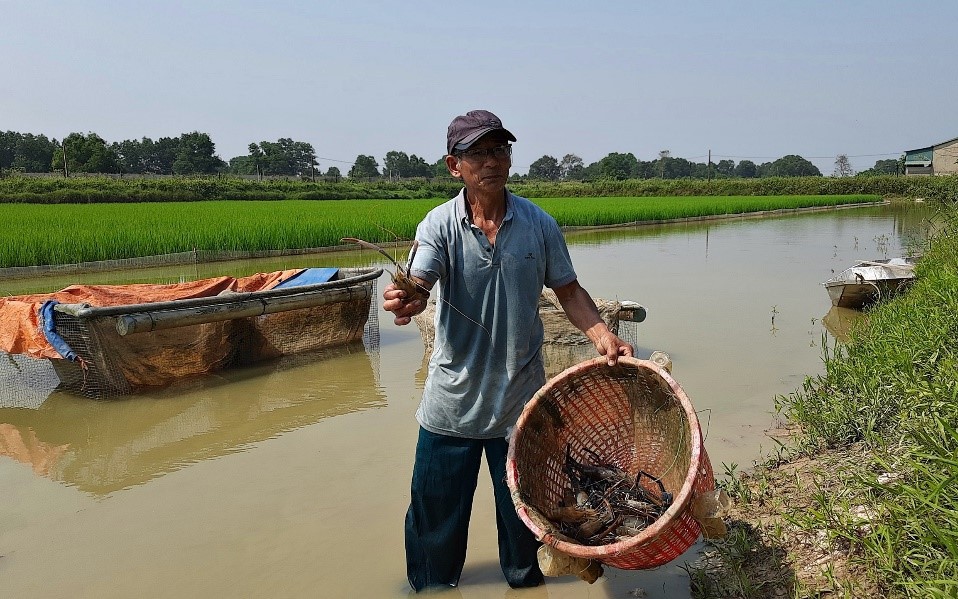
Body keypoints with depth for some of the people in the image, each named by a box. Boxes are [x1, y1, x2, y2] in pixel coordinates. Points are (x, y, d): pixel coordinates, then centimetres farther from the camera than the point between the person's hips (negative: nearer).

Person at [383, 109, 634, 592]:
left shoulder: (540, 225, -3)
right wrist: (407, 299, -48)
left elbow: (569, 291, 4)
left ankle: (525, 580, 45)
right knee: (436, 507, 13)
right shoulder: (439, 224, -9)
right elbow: (419, 282, -25)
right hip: (453, 397, -1)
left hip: (521, 397, 1)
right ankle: (432, 586, 41)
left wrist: (602, 336, -12)